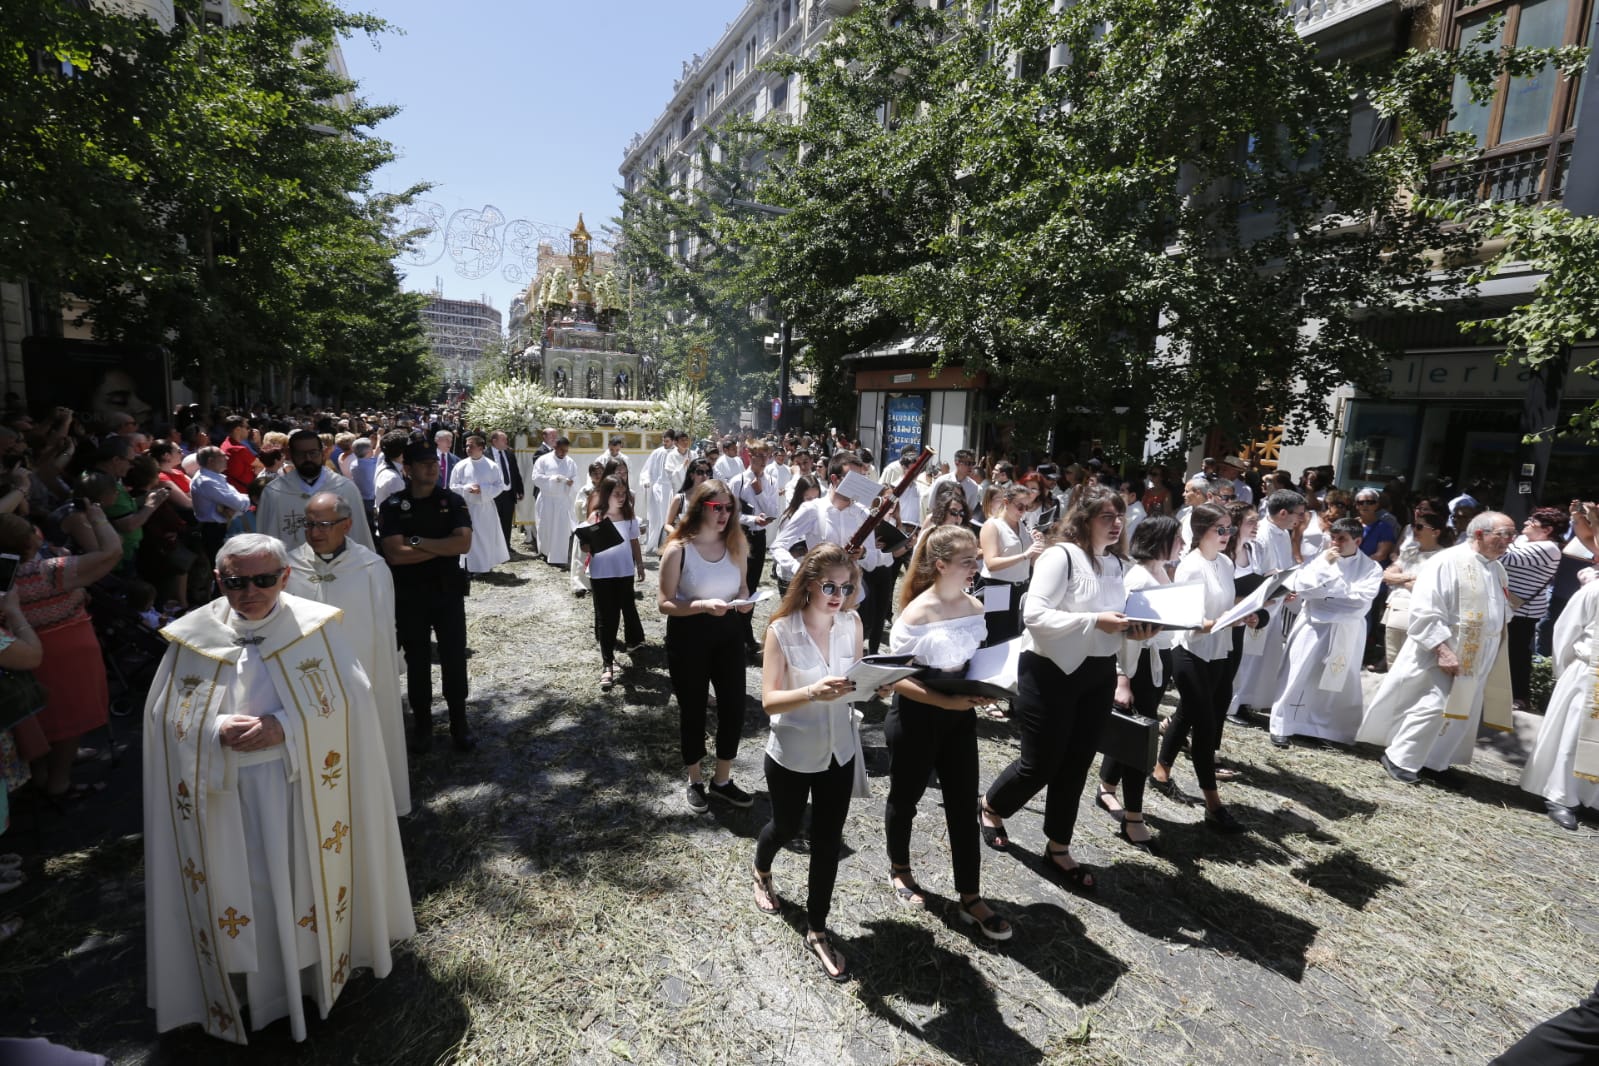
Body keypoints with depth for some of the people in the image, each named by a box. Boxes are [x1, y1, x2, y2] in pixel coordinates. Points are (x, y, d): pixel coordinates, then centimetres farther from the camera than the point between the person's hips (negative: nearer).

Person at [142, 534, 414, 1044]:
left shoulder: (315, 626, -9)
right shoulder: (192, 637, -3)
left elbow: (348, 699, -9)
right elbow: (165, 715, 2)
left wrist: (283, 726, -21)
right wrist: (217, 731, -18)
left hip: (303, 788, -1)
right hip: (222, 796, 1)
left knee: (301, 882, 12)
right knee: (238, 891, 12)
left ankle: (313, 966, 36)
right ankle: (245, 981, 36)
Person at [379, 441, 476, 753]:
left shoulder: (453, 501, -1)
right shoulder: (393, 506, -3)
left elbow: (464, 543, -15)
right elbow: (395, 554, -16)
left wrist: (418, 541, -17)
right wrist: (444, 545, -14)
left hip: (448, 592, 0)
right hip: (410, 596, 0)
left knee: (454, 659, 5)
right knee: (417, 662, 11)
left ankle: (459, 724, 20)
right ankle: (422, 725, 26)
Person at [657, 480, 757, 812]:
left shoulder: (734, 544, 0)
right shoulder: (678, 549, -15)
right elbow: (664, 603, -14)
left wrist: (744, 599, -10)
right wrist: (704, 605, -28)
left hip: (729, 633, 4)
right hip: (689, 637, -4)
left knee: (734, 706, 7)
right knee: (693, 709, 12)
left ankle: (722, 781, 29)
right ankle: (695, 782, 34)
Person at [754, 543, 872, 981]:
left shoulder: (852, 624, -9)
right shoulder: (781, 630, -21)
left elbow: (858, 681, 1)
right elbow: (769, 701, -24)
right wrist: (813, 692, -42)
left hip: (839, 750, 3)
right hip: (792, 753, -2)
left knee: (828, 839, 11)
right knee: (787, 827, 21)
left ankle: (817, 930, 33)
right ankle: (761, 874, 56)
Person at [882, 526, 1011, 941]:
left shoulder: (975, 607, -2)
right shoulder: (916, 614, -22)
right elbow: (897, 678, -20)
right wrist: (946, 701, -28)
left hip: (960, 716, 5)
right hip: (916, 717, -5)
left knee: (964, 805, 11)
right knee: (905, 797, 16)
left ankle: (971, 898, 26)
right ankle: (899, 869, 42)